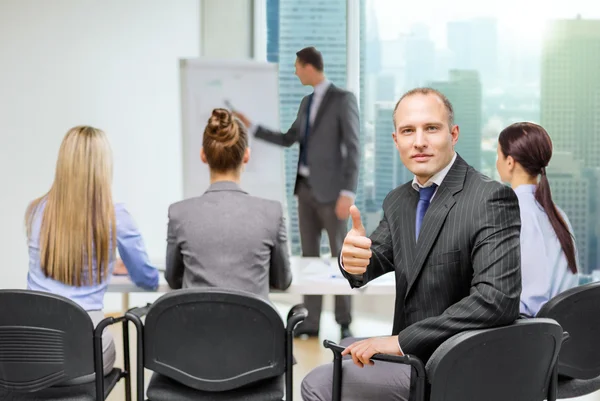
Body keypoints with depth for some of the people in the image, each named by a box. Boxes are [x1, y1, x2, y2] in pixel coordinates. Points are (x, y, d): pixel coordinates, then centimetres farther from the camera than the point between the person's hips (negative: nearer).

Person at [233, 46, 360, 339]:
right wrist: (251, 127, 21)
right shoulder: (307, 102, 15)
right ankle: (311, 322, 14)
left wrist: (348, 193, -21)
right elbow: (288, 140, 24)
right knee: (309, 255, 8)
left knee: (339, 255, 1)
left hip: (331, 189, -8)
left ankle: (344, 323, 11)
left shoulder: (343, 99, -10)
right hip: (306, 187, 8)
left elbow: (353, 149, -15)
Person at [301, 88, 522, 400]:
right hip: (413, 356, 7)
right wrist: (354, 260, -20)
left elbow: (497, 298, -26)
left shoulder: (492, 198, -17)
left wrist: (401, 340, -25)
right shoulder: (397, 201, 8)